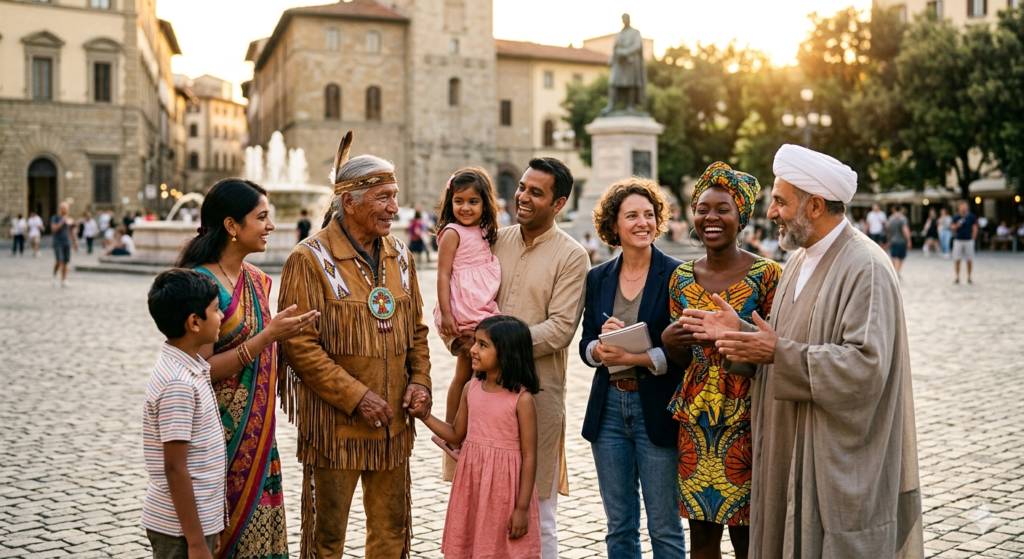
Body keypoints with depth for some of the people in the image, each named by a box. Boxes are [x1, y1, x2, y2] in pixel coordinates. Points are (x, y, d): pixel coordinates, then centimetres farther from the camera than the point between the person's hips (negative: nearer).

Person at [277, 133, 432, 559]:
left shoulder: (399, 257, 10)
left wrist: (420, 380, 0)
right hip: (334, 424, -6)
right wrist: (356, 397, -17)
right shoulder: (310, 260, -10)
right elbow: (300, 347, -14)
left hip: (393, 424, 6)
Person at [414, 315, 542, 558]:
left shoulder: (522, 399, -15)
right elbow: (457, 435, 14)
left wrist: (522, 508, -13)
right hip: (471, 485, 6)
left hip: (504, 490, -5)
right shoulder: (471, 389, 2)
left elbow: (529, 457, -13)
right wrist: (426, 416, 1)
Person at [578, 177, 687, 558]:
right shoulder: (598, 278, 7)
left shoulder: (675, 275, -6)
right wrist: (601, 345, -12)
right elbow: (586, 346, 10)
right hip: (609, 408, 4)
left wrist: (633, 358, -19)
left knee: (664, 527, 4)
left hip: (656, 408, -4)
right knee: (619, 526, 14)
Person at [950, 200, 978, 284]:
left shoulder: (971, 217, 0)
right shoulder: (956, 217, 2)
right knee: (956, 260, -1)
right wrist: (957, 225, -19)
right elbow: (952, 228, 2)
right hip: (958, 240, 0)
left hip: (968, 240, 0)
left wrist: (973, 239, -1)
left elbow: (975, 228, 4)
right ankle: (957, 277, 9)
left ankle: (969, 278, 11)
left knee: (970, 260, 2)